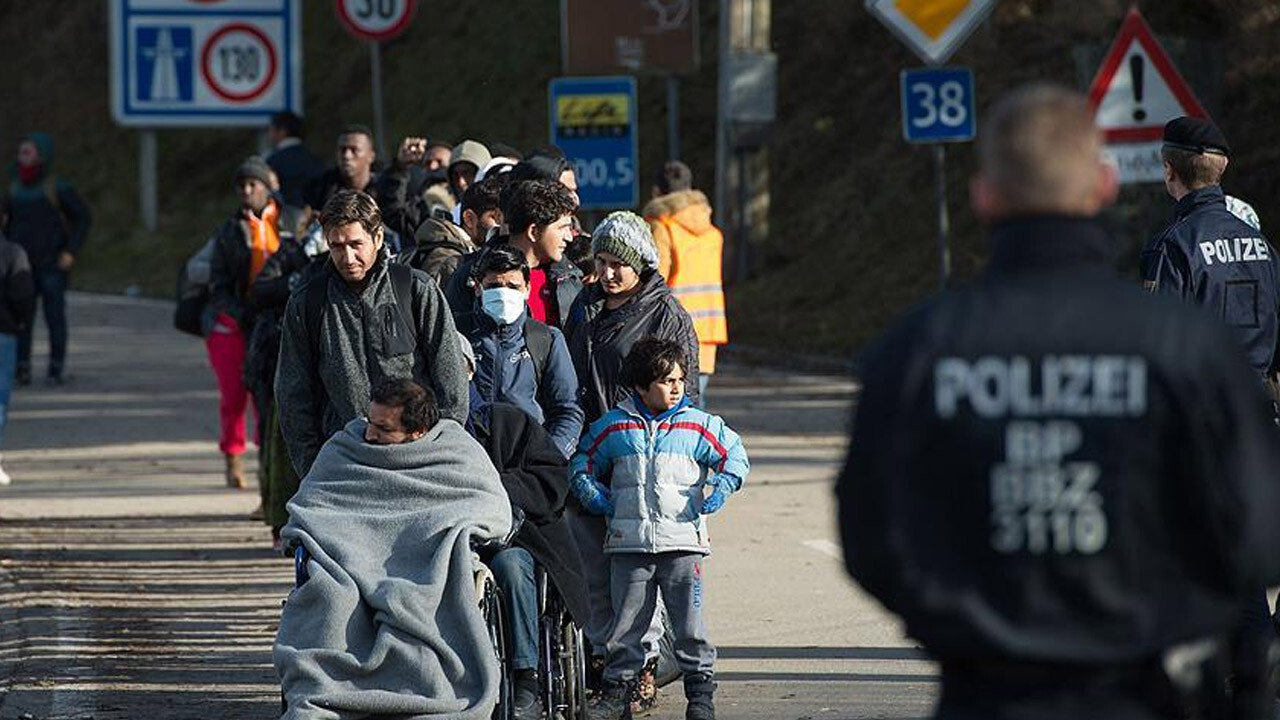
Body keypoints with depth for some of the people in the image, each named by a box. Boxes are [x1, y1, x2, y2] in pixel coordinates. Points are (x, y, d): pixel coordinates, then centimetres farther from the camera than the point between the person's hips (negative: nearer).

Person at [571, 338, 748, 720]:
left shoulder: (699, 426, 4)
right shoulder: (613, 427, 6)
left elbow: (734, 456, 11)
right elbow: (583, 461, 18)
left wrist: (719, 490, -2)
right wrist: (590, 492, 3)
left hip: (683, 541, -1)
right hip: (629, 542, 1)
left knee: (689, 624, 0)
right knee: (625, 625, 4)